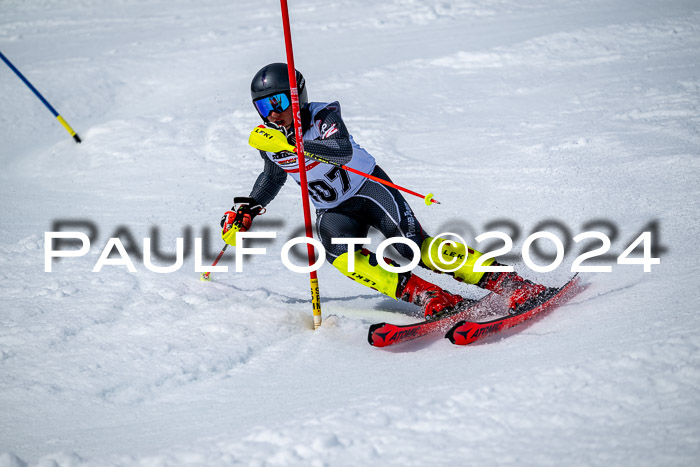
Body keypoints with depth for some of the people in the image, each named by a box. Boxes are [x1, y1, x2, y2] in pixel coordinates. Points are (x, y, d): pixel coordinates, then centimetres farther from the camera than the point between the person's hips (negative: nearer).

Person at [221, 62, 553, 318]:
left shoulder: (323, 116, -21)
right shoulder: (269, 142, -4)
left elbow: (343, 151, -41)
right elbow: (273, 177, 18)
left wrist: (293, 144, -51)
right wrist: (245, 211, 9)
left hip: (368, 188, -4)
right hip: (332, 211, 5)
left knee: (415, 247, -24)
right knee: (342, 256, -28)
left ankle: (509, 284, -21)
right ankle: (431, 298, -31)